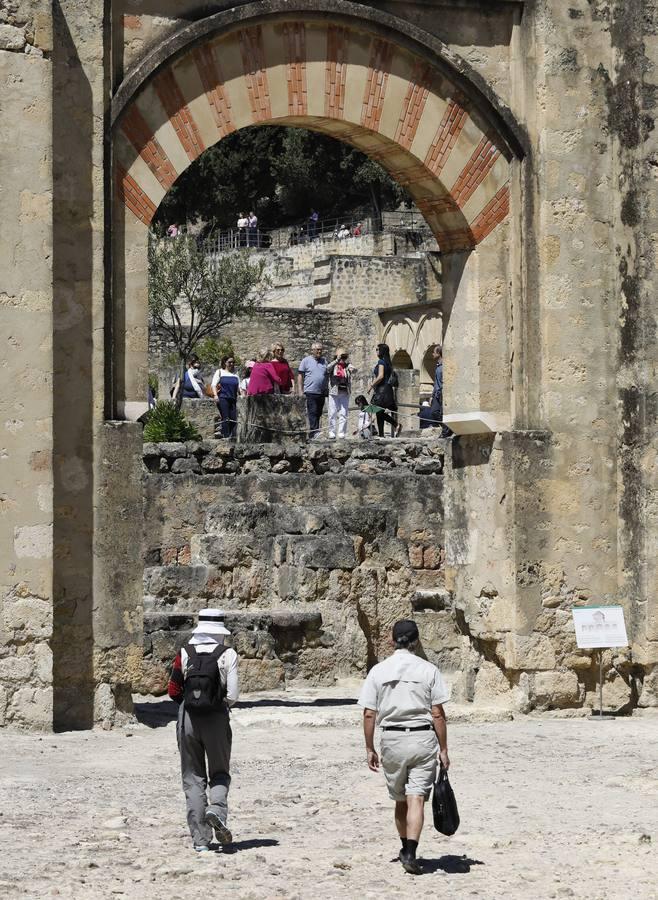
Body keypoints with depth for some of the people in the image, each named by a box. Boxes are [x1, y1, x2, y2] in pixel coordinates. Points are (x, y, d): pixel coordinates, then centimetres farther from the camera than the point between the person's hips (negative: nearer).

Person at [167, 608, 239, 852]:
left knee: (193, 778, 8)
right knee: (220, 773, 15)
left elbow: (173, 691, 1)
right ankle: (217, 808, -16)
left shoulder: (184, 654, 1)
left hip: (188, 719, 1)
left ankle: (200, 839, 4)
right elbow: (233, 694, -9)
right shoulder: (227, 654, -4)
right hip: (216, 719, -1)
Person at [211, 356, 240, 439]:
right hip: (223, 398, -4)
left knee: (234, 419, -3)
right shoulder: (220, 372, 7)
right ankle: (226, 436, -12)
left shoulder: (235, 373, 18)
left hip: (233, 399, 4)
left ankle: (233, 436, -2)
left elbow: (239, 386, 20)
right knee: (226, 418, -11)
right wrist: (215, 395, -15)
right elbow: (213, 384, -1)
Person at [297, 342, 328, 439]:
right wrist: (300, 391, -7)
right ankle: (315, 431, -23)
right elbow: (300, 376, 1)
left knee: (318, 414, 6)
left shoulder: (324, 361, 15)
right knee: (312, 413, -15)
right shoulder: (306, 361, 3)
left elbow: (328, 376, 20)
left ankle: (311, 435, 12)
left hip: (321, 393, 5)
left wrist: (327, 391, 12)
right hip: (310, 392, -5)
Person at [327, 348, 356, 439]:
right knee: (332, 413, 1)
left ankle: (342, 432, 2)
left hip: (345, 393, 1)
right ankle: (332, 432, 7)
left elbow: (354, 370, -9)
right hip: (334, 392, -1)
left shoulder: (347, 366, 9)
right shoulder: (334, 366, 4)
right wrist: (337, 361, -28)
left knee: (343, 414, 0)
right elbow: (328, 368, -17)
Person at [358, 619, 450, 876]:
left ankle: (406, 849, 28)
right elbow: (437, 714, -3)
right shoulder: (428, 670, -2)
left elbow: (369, 714, 0)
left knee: (400, 799, 16)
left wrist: (369, 749, 8)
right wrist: (443, 749, 3)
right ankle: (410, 853, -17)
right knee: (416, 799, -5)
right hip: (423, 738, -2)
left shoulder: (378, 671, 2)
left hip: (392, 739, 2)